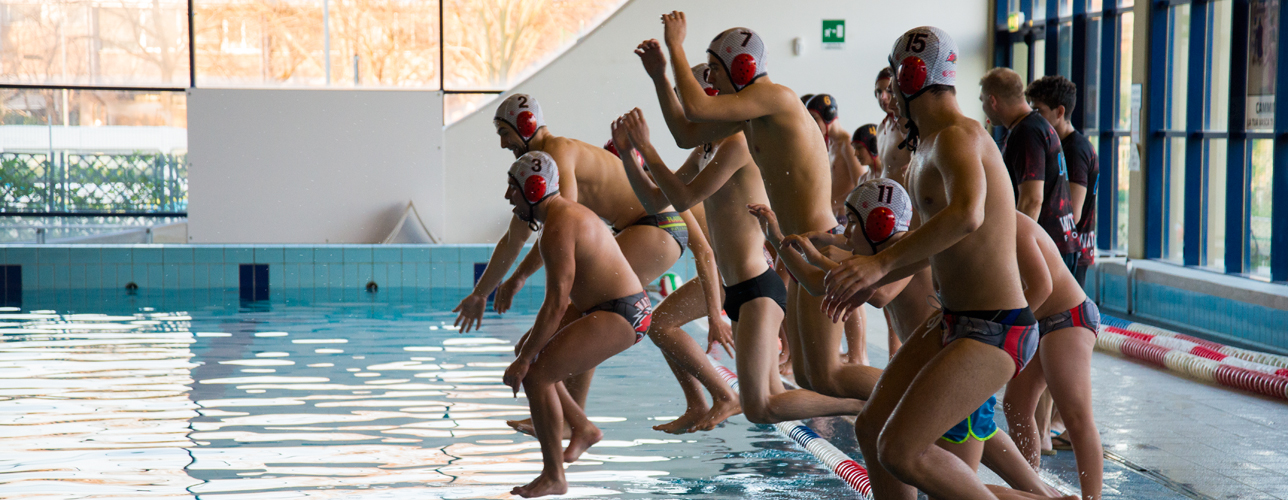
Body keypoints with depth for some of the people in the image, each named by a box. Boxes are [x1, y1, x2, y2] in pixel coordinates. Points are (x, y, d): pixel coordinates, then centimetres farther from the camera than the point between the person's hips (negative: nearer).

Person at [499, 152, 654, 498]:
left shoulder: (558, 228, -18)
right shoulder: (568, 213, 16)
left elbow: (556, 303, -23)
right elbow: (568, 296, 22)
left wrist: (524, 359, -18)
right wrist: (535, 334, 21)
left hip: (619, 317, -11)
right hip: (621, 309, 11)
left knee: (535, 376, -14)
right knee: (532, 355, 18)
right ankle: (583, 428, 25)